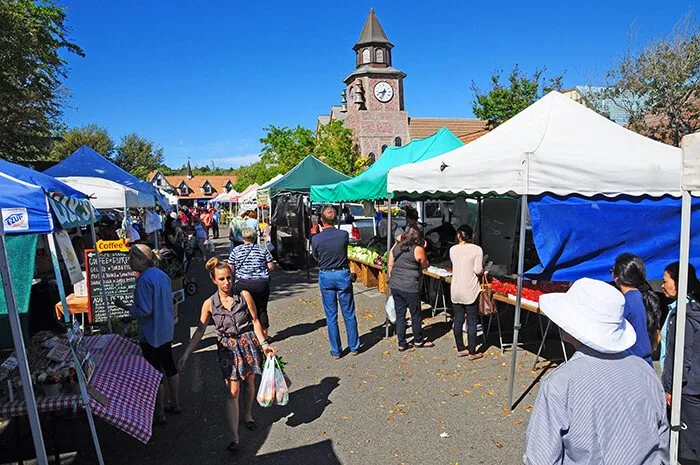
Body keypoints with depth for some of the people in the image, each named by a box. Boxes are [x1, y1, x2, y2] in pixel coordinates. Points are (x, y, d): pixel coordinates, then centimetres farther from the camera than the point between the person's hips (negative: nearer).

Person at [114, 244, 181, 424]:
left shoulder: (144, 280, -21)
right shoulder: (161, 274, 4)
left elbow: (145, 311, -23)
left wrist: (125, 307, -10)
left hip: (151, 334, -8)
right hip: (166, 330, 8)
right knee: (169, 366, 18)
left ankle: (159, 414, 18)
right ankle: (174, 404, 33)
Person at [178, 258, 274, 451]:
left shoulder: (244, 296, -8)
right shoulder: (210, 304, -6)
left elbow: (255, 321, -2)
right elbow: (200, 331, 0)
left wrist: (264, 344, -7)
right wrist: (186, 355, 0)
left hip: (248, 343, 1)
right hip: (227, 348, 0)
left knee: (250, 383, 15)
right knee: (232, 391, -3)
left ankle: (248, 415, 43)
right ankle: (234, 437, 5)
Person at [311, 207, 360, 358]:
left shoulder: (316, 239, -12)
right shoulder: (344, 235, -11)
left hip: (325, 277, 0)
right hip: (343, 275, 0)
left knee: (331, 316, 9)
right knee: (349, 314, 12)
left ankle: (336, 351, 17)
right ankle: (354, 347, 23)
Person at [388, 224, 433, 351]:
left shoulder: (395, 247, 4)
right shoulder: (418, 250, -11)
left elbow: (390, 265, 8)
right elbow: (425, 266, 4)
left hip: (395, 286, 5)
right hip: (410, 287, -5)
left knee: (400, 314, 11)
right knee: (416, 314, 13)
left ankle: (401, 343, 18)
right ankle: (418, 340, 29)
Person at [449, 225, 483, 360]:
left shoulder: (453, 249, 2)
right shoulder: (477, 249, -9)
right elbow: (478, 270, -13)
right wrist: (482, 269, 8)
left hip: (456, 290, 4)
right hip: (470, 291, -4)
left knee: (458, 320, 11)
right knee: (472, 321, 5)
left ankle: (460, 349, 21)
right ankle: (472, 352, 11)